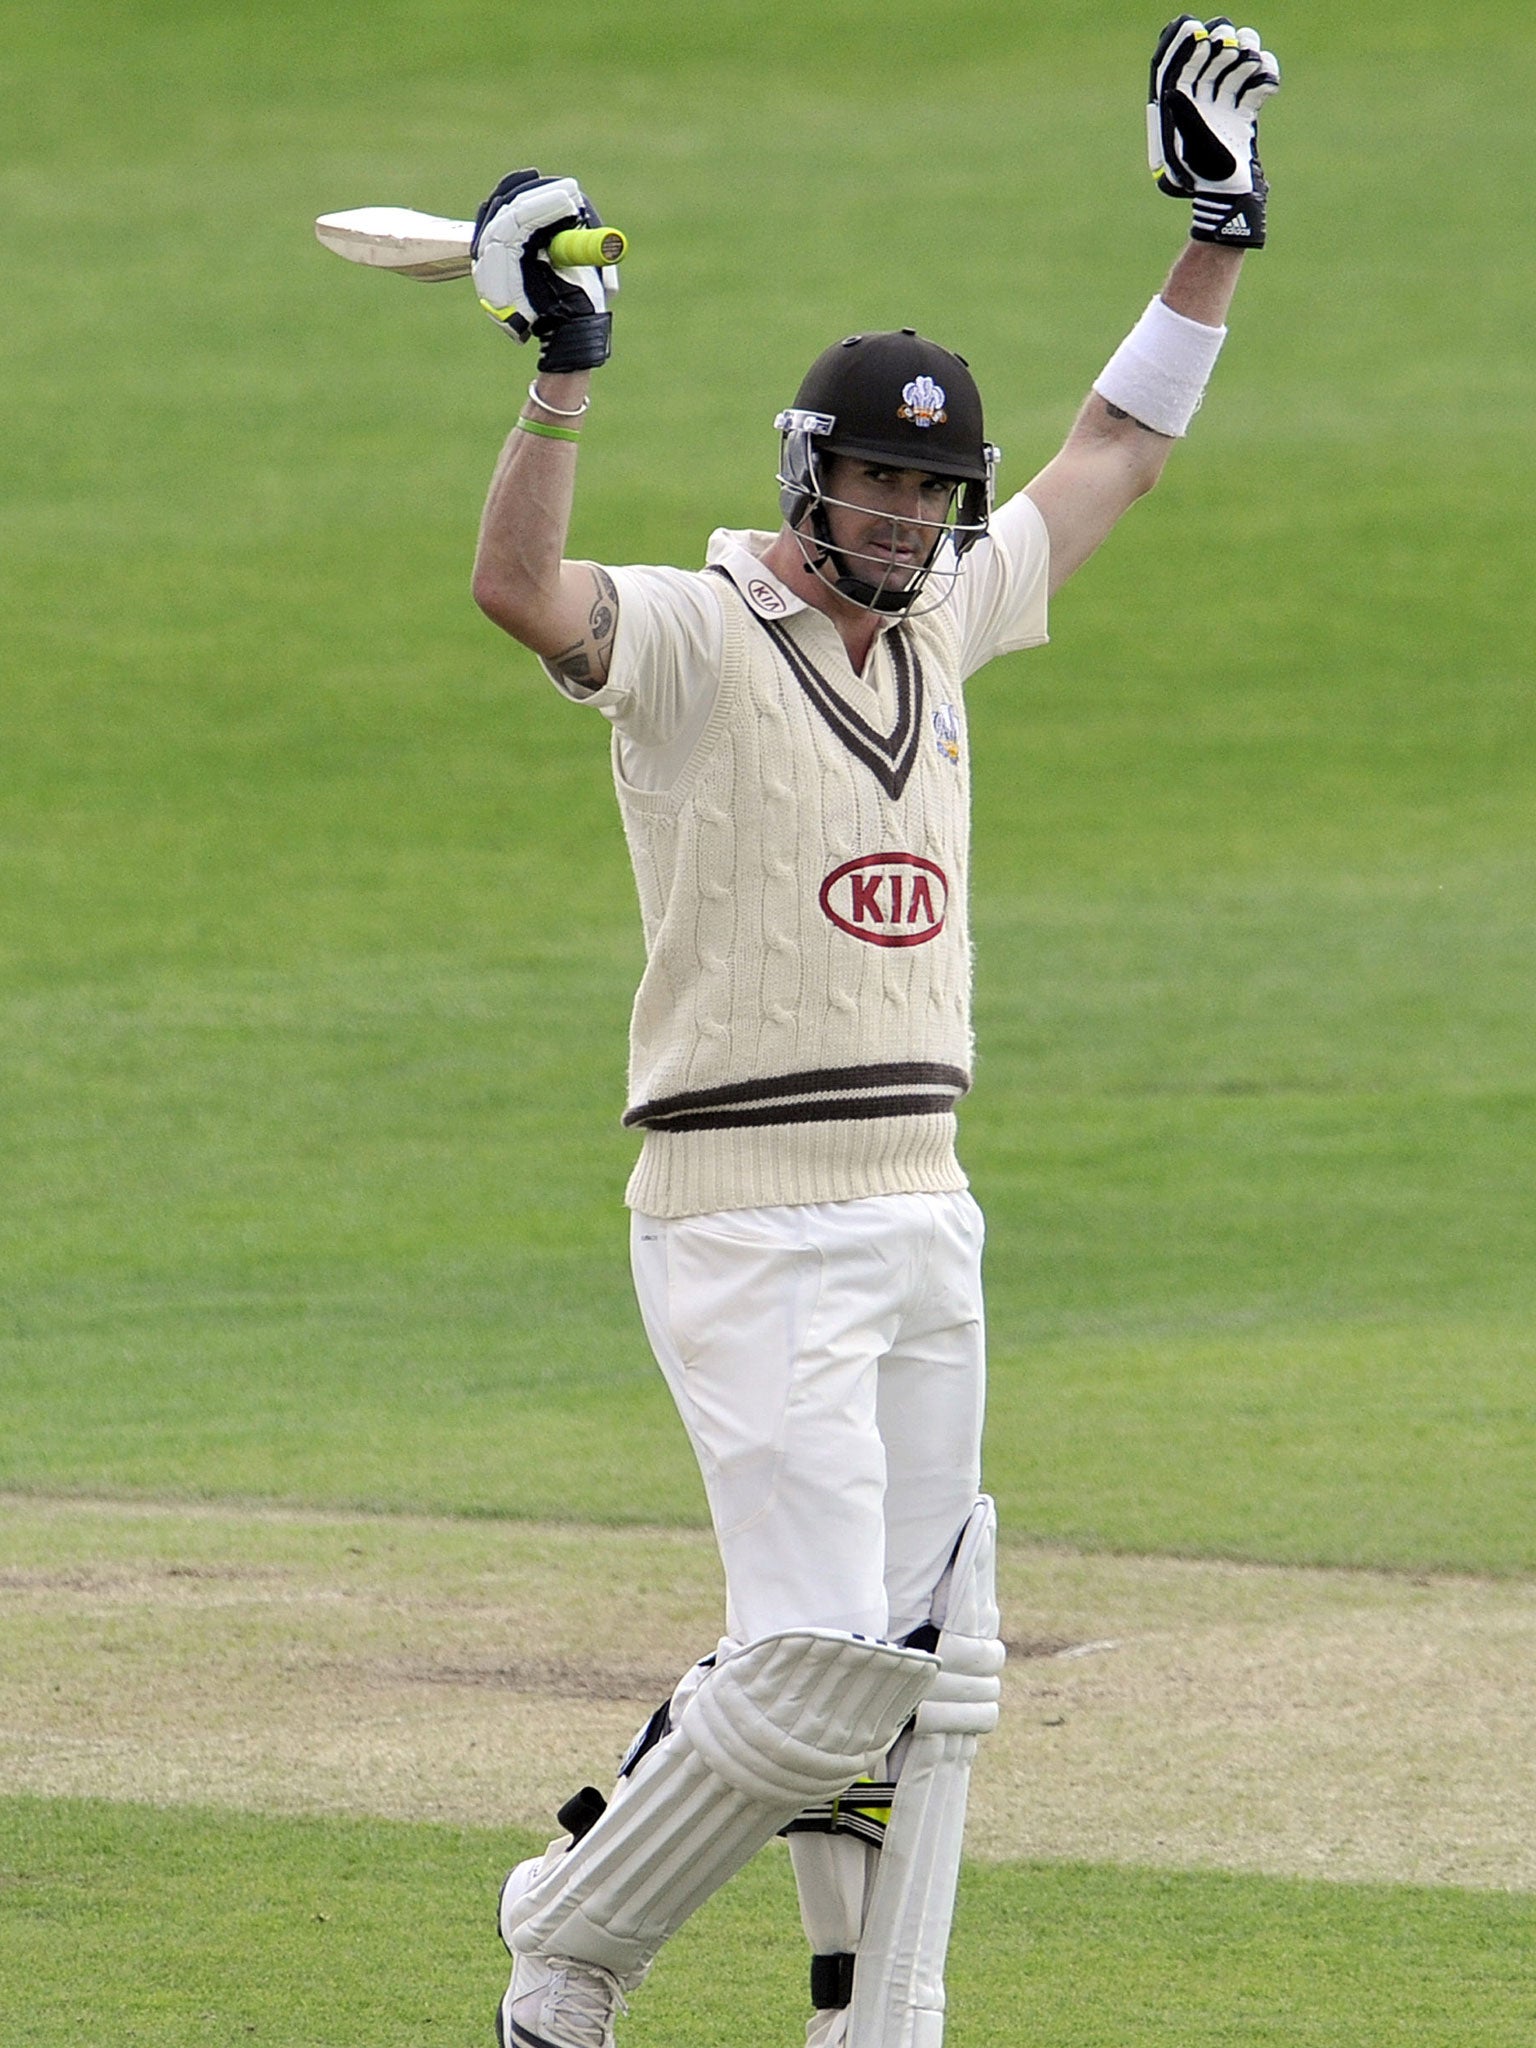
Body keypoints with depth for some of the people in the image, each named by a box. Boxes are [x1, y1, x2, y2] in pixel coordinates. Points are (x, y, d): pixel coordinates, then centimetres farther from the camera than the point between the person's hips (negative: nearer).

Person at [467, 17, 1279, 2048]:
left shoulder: (942, 622, 13)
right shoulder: (692, 638, -8)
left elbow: (1114, 455, 25)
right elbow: (520, 590, -29)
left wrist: (1220, 232, 20)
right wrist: (564, 372, -40)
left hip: (922, 1214, 8)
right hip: (747, 1218, -8)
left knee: (930, 1669, 7)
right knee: (819, 1656, -14)